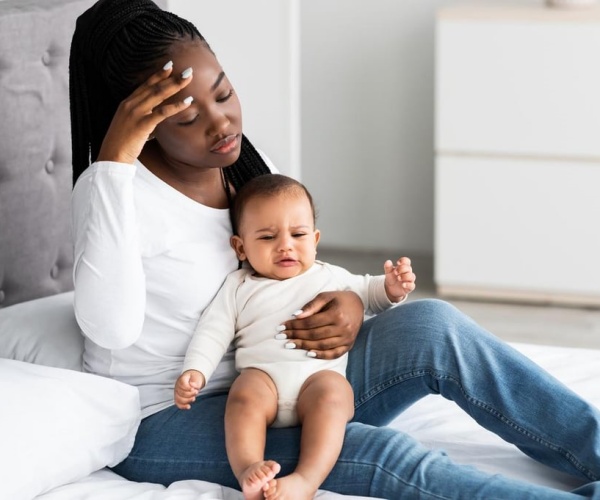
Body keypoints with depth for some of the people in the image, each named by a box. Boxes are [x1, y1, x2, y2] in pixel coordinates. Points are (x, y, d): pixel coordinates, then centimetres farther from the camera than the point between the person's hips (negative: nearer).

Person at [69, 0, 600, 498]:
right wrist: (115, 157, -34)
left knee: (431, 326, -17)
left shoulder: (247, 164, 4)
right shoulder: (115, 186, -16)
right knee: (376, 453, -29)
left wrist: (350, 304, -11)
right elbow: (111, 326, -34)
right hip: (168, 423, -6)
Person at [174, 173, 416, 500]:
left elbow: (367, 294, 36)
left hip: (321, 373, 0)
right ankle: (248, 470, -53)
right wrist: (195, 371, -2)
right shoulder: (239, 287, 22)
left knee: (331, 393, -35)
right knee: (245, 395, -35)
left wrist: (391, 288, 12)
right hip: (263, 374, 0)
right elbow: (213, 332, 14)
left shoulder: (331, 277, 28)